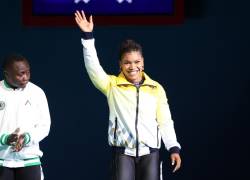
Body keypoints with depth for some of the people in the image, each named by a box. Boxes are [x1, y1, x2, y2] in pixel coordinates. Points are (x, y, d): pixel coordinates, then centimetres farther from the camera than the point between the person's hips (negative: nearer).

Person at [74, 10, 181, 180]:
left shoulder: (156, 88, 8)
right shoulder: (112, 85, 4)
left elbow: (165, 121, 7)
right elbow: (93, 67, -10)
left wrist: (174, 148, -2)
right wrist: (88, 36, -18)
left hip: (149, 151, 2)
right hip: (123, 151, -1)